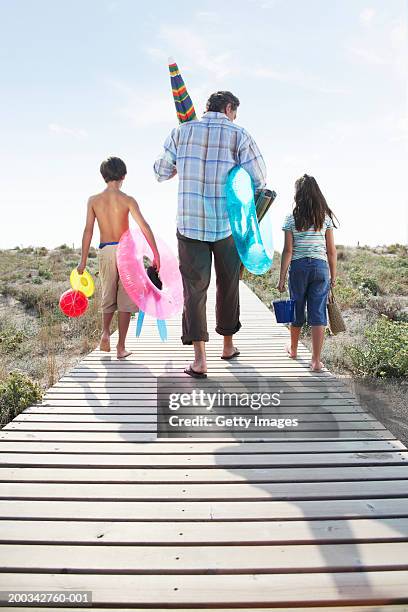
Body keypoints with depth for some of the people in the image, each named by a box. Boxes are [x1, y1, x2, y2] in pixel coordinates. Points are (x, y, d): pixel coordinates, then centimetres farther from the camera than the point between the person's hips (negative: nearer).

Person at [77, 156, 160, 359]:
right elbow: (144, 227, -13)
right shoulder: (127, 200, -5)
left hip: (105, 251, 2)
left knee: (108, 297, 22)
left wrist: (83, 261, 3)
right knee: (125, 299, 5)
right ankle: (121, 347, 6)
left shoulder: (93, 200, 1)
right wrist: (156, 255, -9)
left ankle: (105, 332, 2)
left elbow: (88, 230, -1)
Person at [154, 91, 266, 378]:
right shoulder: (239, 135, 0)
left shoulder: (182, 131, 7)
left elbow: (161, 172, 15)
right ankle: (228, 344, 30)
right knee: (228, 284, 16)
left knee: (194, 288, 3)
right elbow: (259, 180, -2)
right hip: (228, 224, -1)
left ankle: (200, 358, -4)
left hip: (190, 223, 1)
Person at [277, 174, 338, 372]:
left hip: (298, 267, 0)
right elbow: (331, 251, 2)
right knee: (318, 313, 1)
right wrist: (333, 275, 10)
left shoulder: (291, 218, -3)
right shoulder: (325, 217, 2)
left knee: (297, 310, 15)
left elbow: (288, 251, -6)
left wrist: (282, 277, -2)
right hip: (320, 267, 1)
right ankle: (316, 360, 0)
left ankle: (293, 349, 35)